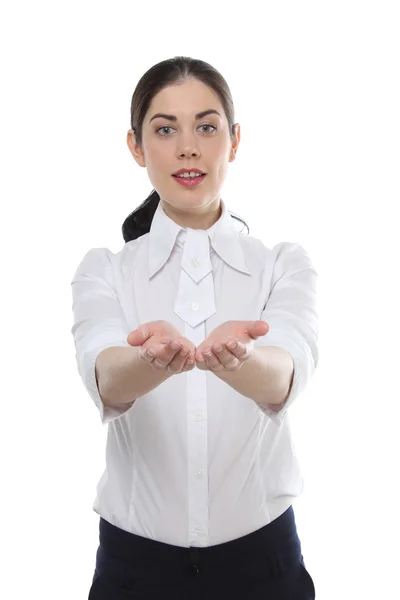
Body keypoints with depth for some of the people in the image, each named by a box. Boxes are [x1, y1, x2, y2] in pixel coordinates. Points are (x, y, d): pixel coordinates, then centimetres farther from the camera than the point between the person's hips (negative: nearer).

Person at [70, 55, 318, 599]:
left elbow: (286, 375, -23)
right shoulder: (104, 269, -3)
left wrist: (233, 355, -45)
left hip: (260, 554, 0)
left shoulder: (285, 264, -3)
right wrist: (154, 357, -45)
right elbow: (104, 378, -23)